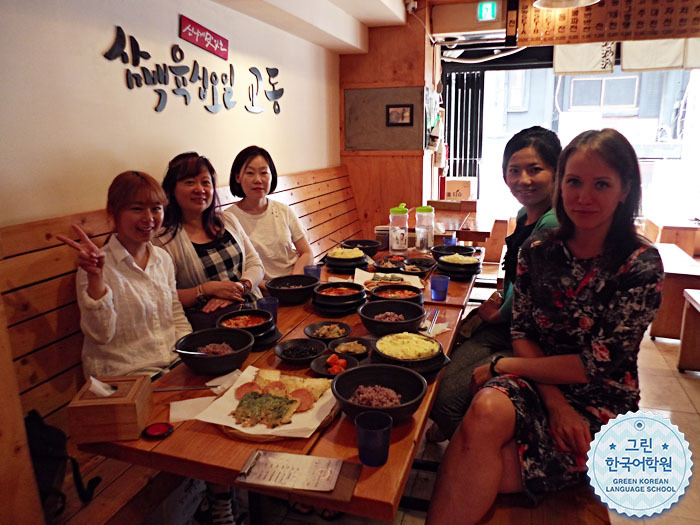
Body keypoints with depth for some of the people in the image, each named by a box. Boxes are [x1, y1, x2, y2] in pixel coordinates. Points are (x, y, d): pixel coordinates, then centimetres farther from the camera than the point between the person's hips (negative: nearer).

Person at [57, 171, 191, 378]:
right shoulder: (100, 264, -8)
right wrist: (95, 277, -24)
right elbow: (100, 335, -14)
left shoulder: (163, 259, 8)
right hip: (124, 374, -5)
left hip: (174, 363, 6)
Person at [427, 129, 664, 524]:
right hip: (537, 383, 3)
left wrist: (501, 365, -11)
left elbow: (598, 365, -14)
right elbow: (522, 332, 1)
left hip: (600, 402, -3)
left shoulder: (642, 265, -11)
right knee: (487, 410, -33)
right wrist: (553, 400, -15)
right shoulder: (537, 250, 1)